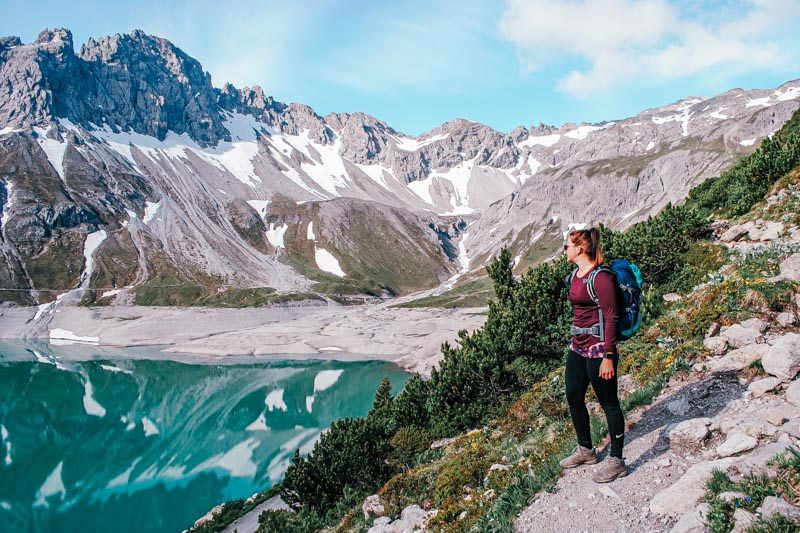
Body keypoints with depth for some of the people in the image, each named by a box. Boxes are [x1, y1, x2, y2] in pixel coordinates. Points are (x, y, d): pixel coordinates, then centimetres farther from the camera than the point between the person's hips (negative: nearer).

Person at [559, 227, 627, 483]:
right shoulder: (576, 275, 10)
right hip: (577, 346, 10)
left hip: (598, 347, -9)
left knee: (608, 402, 3)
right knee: (573, 398, 17)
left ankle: (616, 461, 16)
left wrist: (608, 357, -19)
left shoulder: (600, 278, -17)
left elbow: (610, 318, -18)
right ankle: (586, 450, 35)